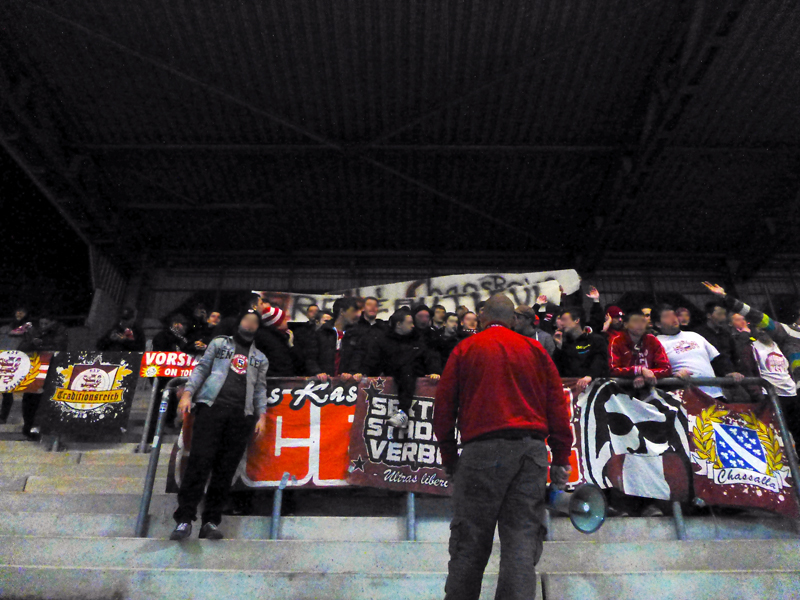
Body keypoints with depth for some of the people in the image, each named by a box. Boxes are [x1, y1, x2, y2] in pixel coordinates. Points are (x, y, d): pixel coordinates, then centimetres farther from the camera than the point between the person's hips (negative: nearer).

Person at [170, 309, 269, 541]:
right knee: (200, 461, -11)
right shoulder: (219, 343, 19)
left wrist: (262, 416, 5)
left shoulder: (260, 359, 24)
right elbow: (202, 368, 10)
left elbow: (260, 389, 18)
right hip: (212, 406, -2)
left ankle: (211, 521, 3)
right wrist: (187, 393, -3)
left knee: (226, 469, -2)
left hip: (241, 415, 2)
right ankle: (184, 519, -6)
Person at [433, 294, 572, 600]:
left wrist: (449, 456, 12)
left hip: (484, 449, -2)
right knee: (523, 535, 5)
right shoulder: (535, 349, 14)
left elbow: (443, 405, 5)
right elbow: (558, 405, 9)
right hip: (532, 449, 3)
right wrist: (561, 457, 11)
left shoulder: (466, 348, 7)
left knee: (470, 539, 5)